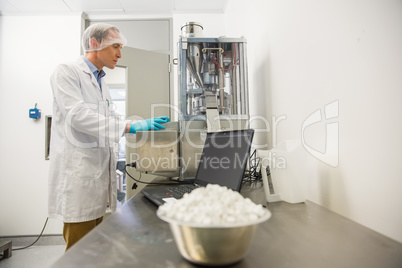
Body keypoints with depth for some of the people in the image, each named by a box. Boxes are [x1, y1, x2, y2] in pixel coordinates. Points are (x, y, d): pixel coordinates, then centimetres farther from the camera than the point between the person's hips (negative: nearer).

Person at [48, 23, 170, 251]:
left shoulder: (101, 81, 16)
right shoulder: (66, 72, -7)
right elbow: (77, 115, -21)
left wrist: (144, 127, 6)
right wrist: (130, 126, -27)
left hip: (99, 171, 8)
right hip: (77, 171, -7)